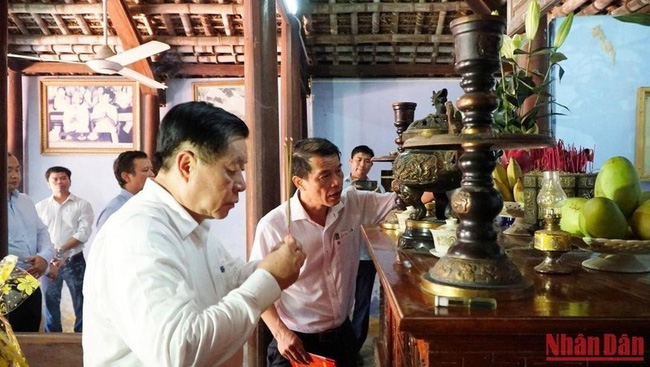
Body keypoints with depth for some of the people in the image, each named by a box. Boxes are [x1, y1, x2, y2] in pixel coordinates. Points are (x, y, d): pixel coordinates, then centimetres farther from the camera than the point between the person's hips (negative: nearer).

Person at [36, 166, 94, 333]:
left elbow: (84, 233, -11)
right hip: (49, 262, 2)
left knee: (81, 303, 4)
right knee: (50, 304, 11)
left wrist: (61, 249, -20)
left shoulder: (82, 205, -1)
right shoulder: (40, 207, 7)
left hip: (75, 261, -2)